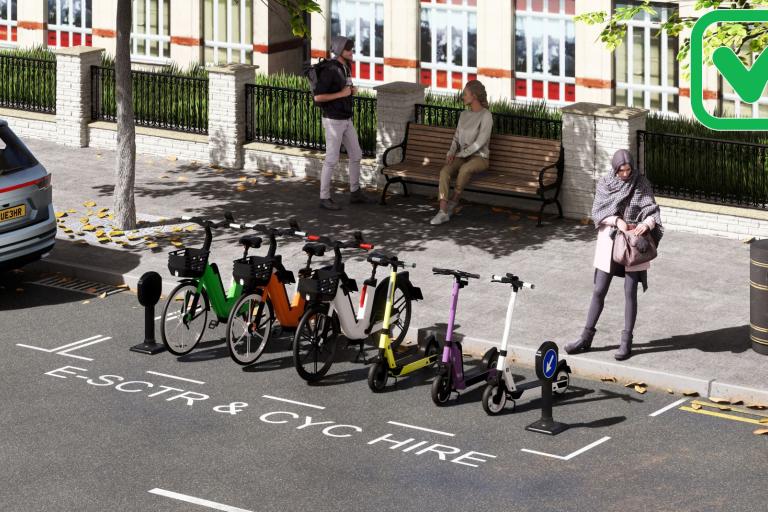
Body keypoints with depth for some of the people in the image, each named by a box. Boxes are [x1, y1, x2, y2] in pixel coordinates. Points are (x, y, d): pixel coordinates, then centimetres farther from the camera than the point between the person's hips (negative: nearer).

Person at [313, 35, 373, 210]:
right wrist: (341, 94, -22)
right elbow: (318, 97, -23)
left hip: (346, 120, 9)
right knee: (332, 160, -3)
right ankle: (324, 198, 8)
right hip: (333, 121, -9)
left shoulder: (345, 68, 7)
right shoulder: (329, 71, -22)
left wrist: (352, 91, 1)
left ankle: (355, 193, 25)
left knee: (356, 155, 13)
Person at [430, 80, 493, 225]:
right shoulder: (464, 115, 13)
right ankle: (443, 212, -35)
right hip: (461, 158, 5)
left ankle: (454, 200, -16)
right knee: (444, 171, -26)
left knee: (465, 169, -39)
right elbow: (456, 138, 13)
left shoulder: (486, 116, -9)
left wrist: (461, 154, -16)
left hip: (479, 158, -5)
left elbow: (480, 142, -16)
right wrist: (451, 153, -6)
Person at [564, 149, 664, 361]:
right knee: (599, 291, 6)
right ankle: (587, 337, 15)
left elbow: (652, 210, -9)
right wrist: (616, 220, -22)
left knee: (630, 293, 2)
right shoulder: (605, 183, -2)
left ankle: (626, 341, 9)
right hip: (609, 241, 2)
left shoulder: (641, 184, -5)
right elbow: (597, 212, -4)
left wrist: (647, 223, -32)